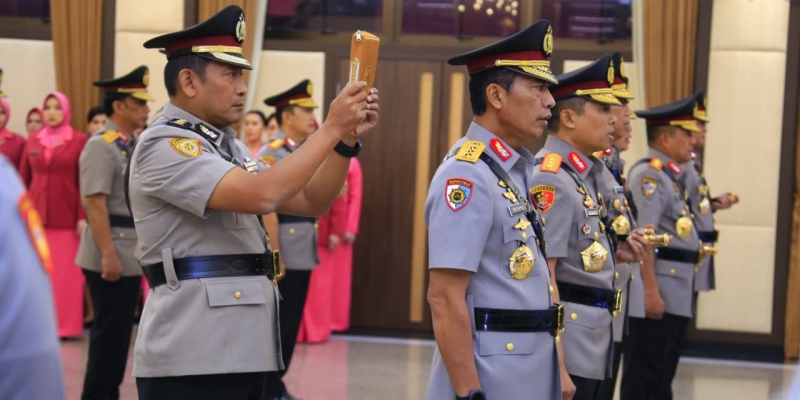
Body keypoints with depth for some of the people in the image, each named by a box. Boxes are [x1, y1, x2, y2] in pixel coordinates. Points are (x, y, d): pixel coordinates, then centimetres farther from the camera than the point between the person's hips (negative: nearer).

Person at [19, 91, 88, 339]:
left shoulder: (79, 141, 0)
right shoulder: (32, 141, 11)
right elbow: (24, 180, 11)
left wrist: (83, 217, -9)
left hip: (66, 217, -3)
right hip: (36, 216, 3)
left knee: (66, 272, 0)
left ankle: (66, 325, 6)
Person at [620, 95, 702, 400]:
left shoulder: (669, 175, 17)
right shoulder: (649, 174, -14)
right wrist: (650, 292, -25)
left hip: (677, 294, 10)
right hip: (658, 292, -10)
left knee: (663, 374, 15)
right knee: (643, 375, -4)